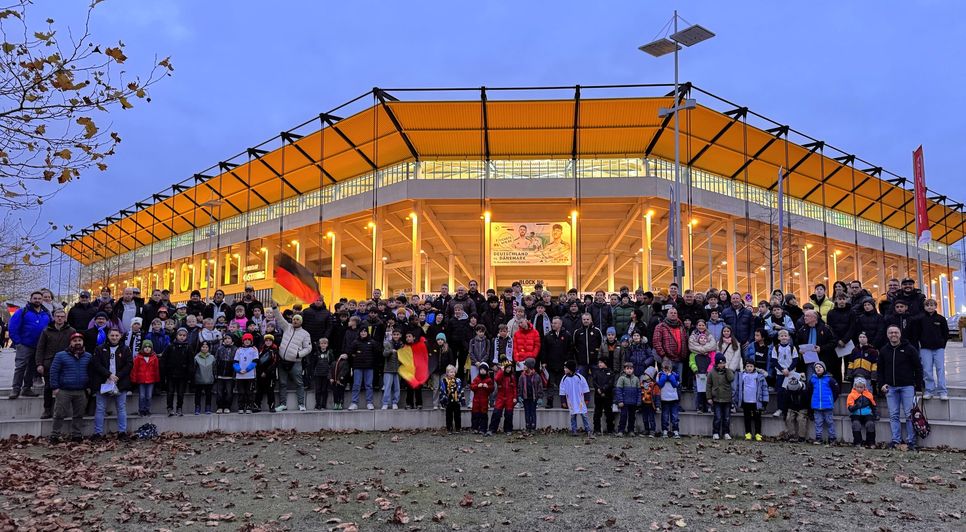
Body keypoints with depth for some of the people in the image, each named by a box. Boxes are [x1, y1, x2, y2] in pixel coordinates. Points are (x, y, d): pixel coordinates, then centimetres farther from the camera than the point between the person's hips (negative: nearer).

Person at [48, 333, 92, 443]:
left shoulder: (88, 356, 9)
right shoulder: (61, 355, 0)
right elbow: (53, 371, -2)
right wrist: (55, 387, -7)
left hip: (81, 392, 3)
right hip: (64, 391, -3)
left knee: (78, 415, 8)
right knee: (59, 414, -1)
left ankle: (76, 435, 17)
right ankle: (55, 435, 7)